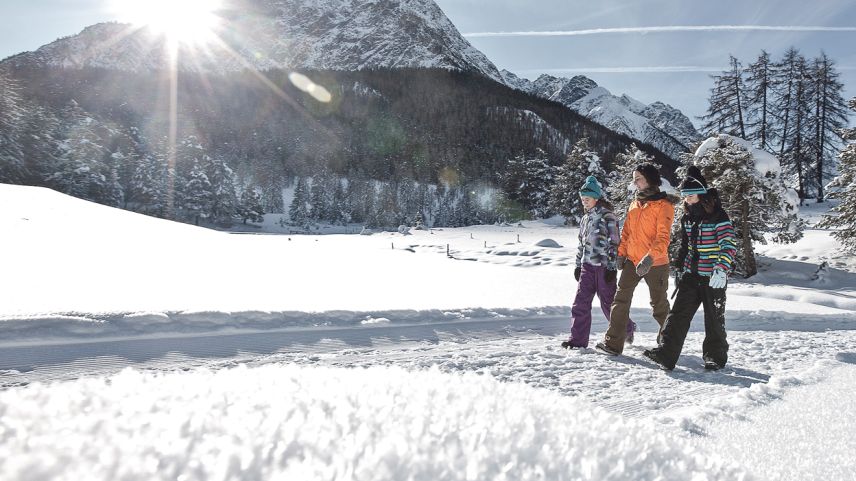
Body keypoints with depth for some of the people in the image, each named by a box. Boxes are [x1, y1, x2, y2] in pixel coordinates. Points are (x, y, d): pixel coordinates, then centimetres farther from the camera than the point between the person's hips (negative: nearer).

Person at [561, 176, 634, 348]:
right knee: (580, 302, -3)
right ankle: (578, 339, 1)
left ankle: (627, 330, 30)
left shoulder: (608, 217, -8)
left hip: (604, 266, -6)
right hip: (587, 266, 6)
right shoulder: (585, 219, 14)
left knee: (608, 303, 5)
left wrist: (611, 267, -15)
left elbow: (613, 243, -12)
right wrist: (578, 265, 18)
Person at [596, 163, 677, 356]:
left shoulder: (663, 205, -11)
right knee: (621, 299, -1)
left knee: (659, 305, 8)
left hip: (655, 264, -6)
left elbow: (663, 237, -19)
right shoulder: (635, 203, 11)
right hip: (632, 261, 6)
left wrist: (649, 258, -30)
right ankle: (613, 343, 2)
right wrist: (621, 253, 8)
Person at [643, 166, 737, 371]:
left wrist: (721, 269, -29)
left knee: (714, 318, 7)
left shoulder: (719, 217, -12)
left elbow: (729, 245, -17)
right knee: (678, 314, -3)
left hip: (713, 277, -6)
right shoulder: (687, 218, 10)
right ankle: (666, 353, -7)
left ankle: (716, 356, 23)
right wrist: (679, 268, 20)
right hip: (691, 275, 6)